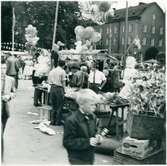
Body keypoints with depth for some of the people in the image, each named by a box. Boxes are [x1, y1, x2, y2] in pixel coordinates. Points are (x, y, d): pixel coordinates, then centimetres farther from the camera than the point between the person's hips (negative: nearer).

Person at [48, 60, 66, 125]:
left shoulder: (51, 71, 12)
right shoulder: (62, 71, -5)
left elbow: (49, 81, 10)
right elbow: (63, 82, -7)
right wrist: (63, 89, 3)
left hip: (52, 88, 6)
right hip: (59, 88, -6)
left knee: (53, 106, 14)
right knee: (59, 106, 4)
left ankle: (52, 121, 17)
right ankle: (58, 122, 8)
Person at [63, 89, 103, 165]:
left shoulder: (92, 117, 0)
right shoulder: (71, 120, -23)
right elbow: (67, 142, -22)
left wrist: (97, 137, -8)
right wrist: (87, 142, -28)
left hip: (90, 157, 7)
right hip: (77, 160, -7)